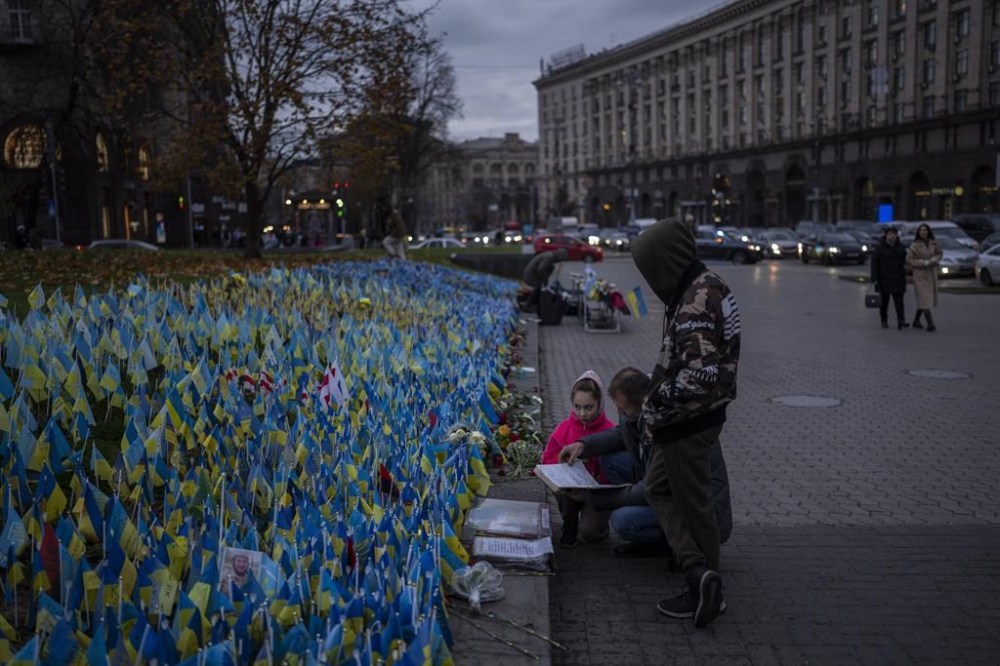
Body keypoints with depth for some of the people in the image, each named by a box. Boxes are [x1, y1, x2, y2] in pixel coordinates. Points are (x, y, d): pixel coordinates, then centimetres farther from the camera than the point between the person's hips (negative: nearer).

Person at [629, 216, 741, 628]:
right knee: (658, 488, 18)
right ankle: (701, 574, 16)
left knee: (693, 504, 4)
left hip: (687, 421, -11)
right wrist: (659, 408, 13)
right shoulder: (707, 286, 7)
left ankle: (703, 582, 18)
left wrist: (657, 408, -18)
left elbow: (698, 375, -32)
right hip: (691, 416, 11)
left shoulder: (696, 305, -25)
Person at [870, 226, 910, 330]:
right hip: (884, 278, -2)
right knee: (884, 300, 5)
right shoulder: (880, 247, -5)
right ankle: (884, 321, 16)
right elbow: (874, 263, -8)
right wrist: (875, 278, -13)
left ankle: (901, 320, -15)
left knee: (899, 300, -8)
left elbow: (905, 260, 15)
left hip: (898, 278, 2)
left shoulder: (900, 247, 8)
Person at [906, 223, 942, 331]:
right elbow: (909, 260, -10)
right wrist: (924, 263, -16)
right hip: (920, 274, -5)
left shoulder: (934, 243, 4)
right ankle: (930, 323, -17)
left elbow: (939, 254, 16)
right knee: (924, 298, -12)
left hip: (932, 273, 5)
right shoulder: (914, 245, -7)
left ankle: (916, 320, 25)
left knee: (922, 299, 11)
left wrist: (934, 260, -6)